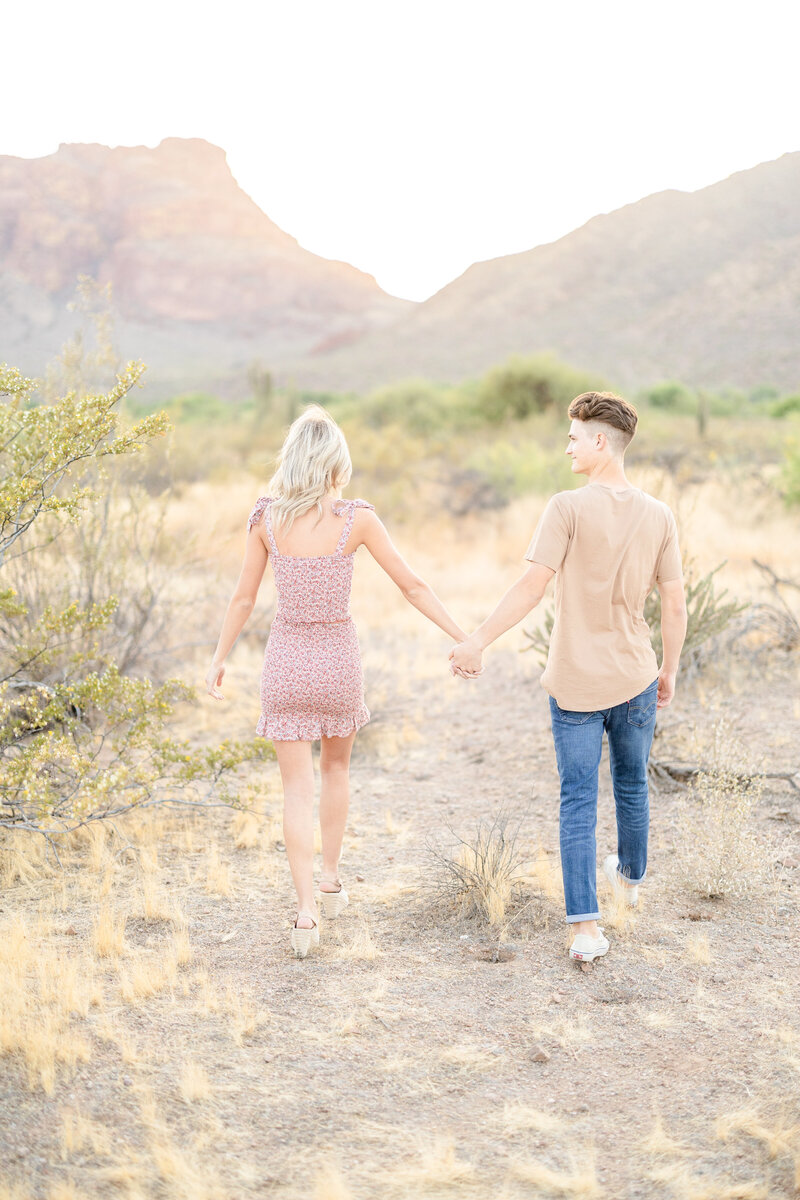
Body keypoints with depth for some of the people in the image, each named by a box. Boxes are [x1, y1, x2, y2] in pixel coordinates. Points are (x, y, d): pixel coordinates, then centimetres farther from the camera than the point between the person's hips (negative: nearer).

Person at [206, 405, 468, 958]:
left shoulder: (266, 518, -9)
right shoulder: (356, 518, -12)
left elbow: (244, 598, -1)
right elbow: (413, 586, -7)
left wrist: (219, 659, 12)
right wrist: (463, 638, 1)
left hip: (287, 658, 0)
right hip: (339, 656, 0)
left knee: (298, 787, 5)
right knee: (336, 767, 25)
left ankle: (307, 911, -3)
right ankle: (331, 880, 34)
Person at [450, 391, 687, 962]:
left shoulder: (568, 508, -14)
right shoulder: (659, 516, -2)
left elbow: (533, 587, -19)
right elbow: (676, 605, 1)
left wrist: (477, 641, -13)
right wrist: (669, 671, 14)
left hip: (576, 683, -3)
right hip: (635, 679, 3)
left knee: (578, 801, 2)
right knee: (632, 784, 23)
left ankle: (586, 926, -3)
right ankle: (631, 875, 46)